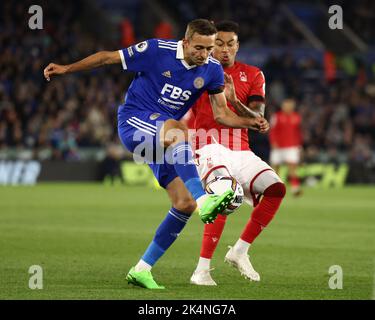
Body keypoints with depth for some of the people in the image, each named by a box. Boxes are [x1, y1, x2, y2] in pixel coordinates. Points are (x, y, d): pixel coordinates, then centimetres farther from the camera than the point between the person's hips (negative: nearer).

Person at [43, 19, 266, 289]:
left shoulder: (212, 70, -1)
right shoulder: (157, 50, -14)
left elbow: (222, 114, 4)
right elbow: (108, 57, -5)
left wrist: (250, 122, -14)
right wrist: (66, 69, -7)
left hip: (165, 139, 6)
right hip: (133, 121, -6)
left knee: (185, 204, -6)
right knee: (176, 131, -39)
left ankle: (141, 270, 3)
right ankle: (203, 201, -52)